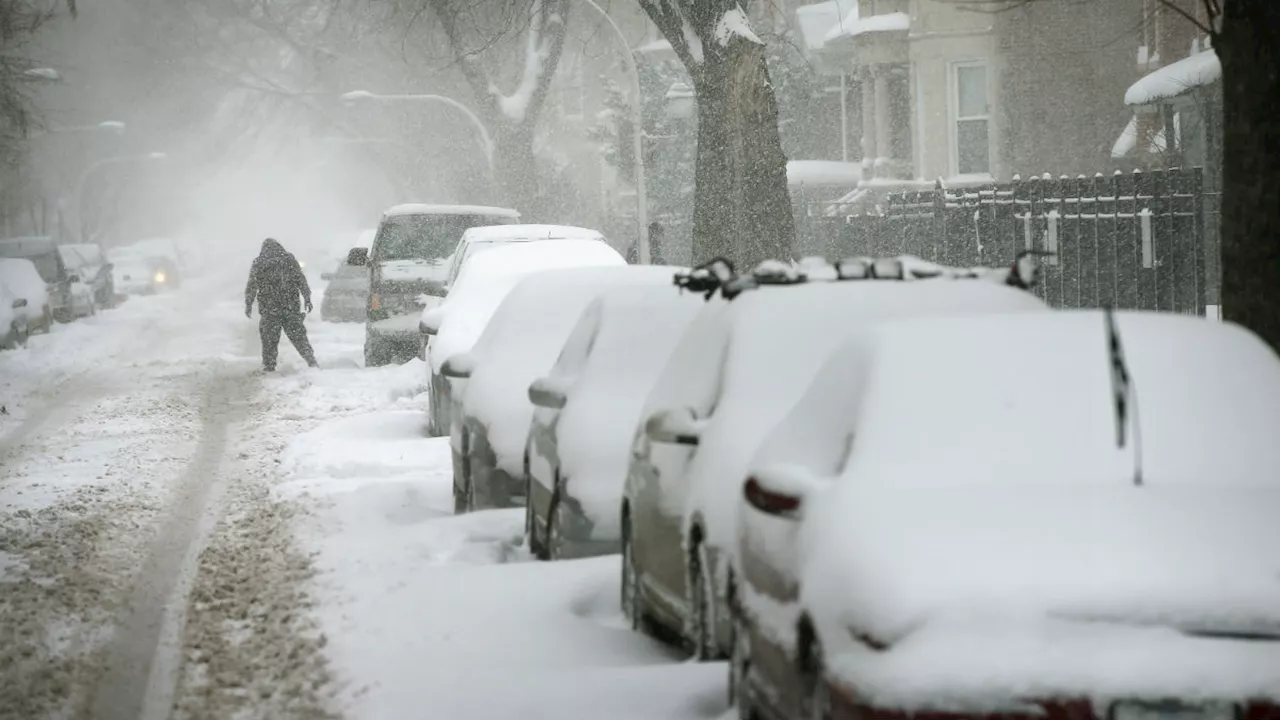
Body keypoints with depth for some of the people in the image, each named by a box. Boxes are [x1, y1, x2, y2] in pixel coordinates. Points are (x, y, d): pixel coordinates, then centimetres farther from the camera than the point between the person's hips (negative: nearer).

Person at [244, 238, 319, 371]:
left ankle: (269, 366, 6)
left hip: (269, 307, -2)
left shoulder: (259, 263, 1)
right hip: (291, 305, 2)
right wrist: (307, 299, 7)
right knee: (297, 334, 6)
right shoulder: (289, 259, 6)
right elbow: (301, 281, 4)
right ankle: (311, 361, -2)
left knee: (269, 338, 6)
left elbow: (251, 286, 0)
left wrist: (248, 305, 6)